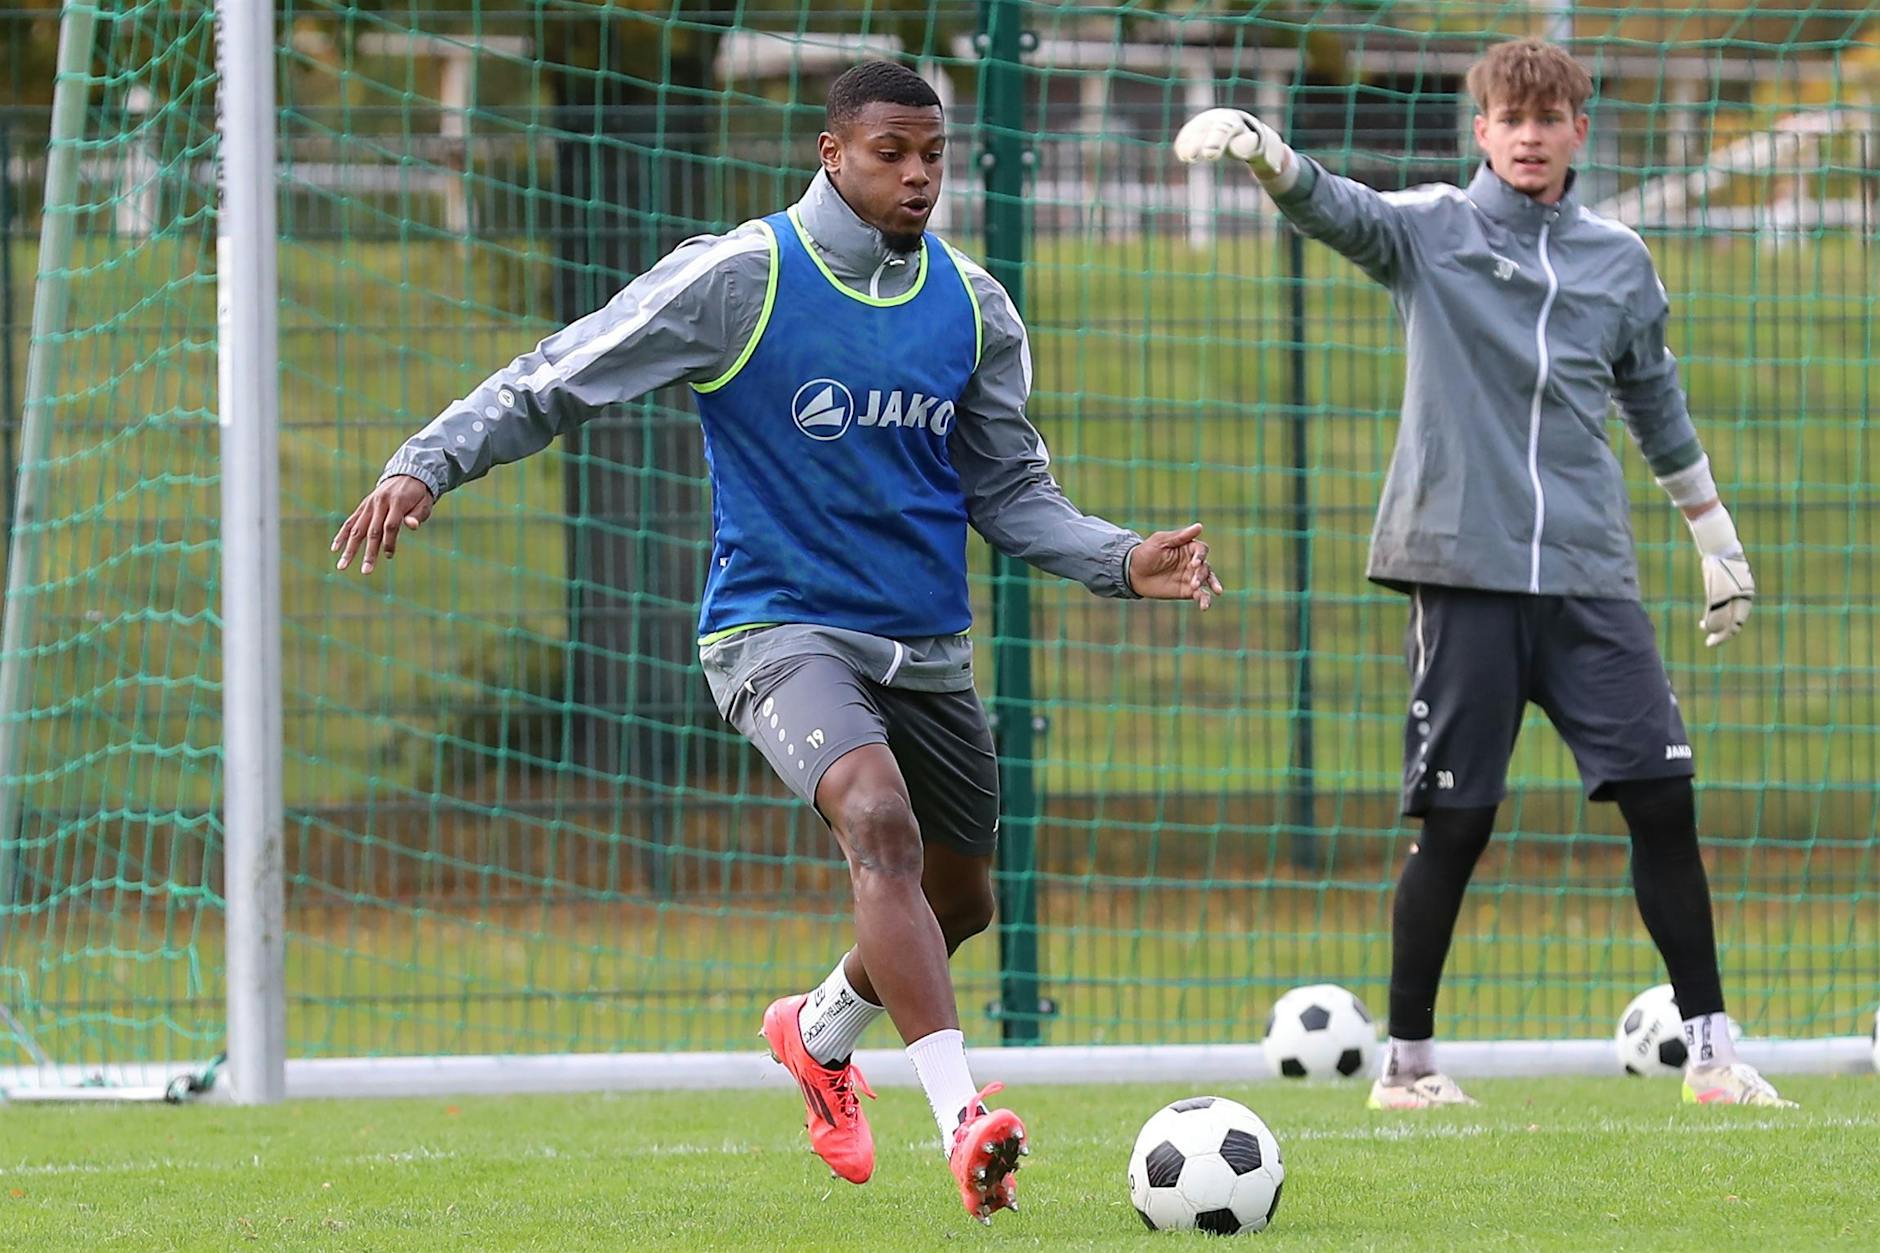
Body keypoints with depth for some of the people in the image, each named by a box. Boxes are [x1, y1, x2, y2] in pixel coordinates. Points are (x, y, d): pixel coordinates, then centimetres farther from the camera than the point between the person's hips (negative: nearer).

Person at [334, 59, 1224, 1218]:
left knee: (959, 900, 14)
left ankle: (821, 1033, 47)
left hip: (927, 645, 6)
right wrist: (426, 466, -18)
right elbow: (557, 383, -6)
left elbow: (1012, 491, 13)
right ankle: (963, 1120, -38)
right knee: (881, 821, -31)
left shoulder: (974, 308, 4)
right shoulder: (739, 278, -10)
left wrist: (1123, 561, -4)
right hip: (781, 631, -6)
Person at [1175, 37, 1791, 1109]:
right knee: (1456, 822, -2)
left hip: (1590, 575, 3)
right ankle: (1408, 1061, 10)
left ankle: (1711, 1050, 3)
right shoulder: (1434, 231, 2)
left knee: (1662, 796, -4)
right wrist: (1261, 151, -40)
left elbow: (1658, 407, 25)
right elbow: (1337, 210, -18)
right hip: (1467, 567, -3)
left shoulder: (1620, 260, 12)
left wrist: (1717, 536, 29)